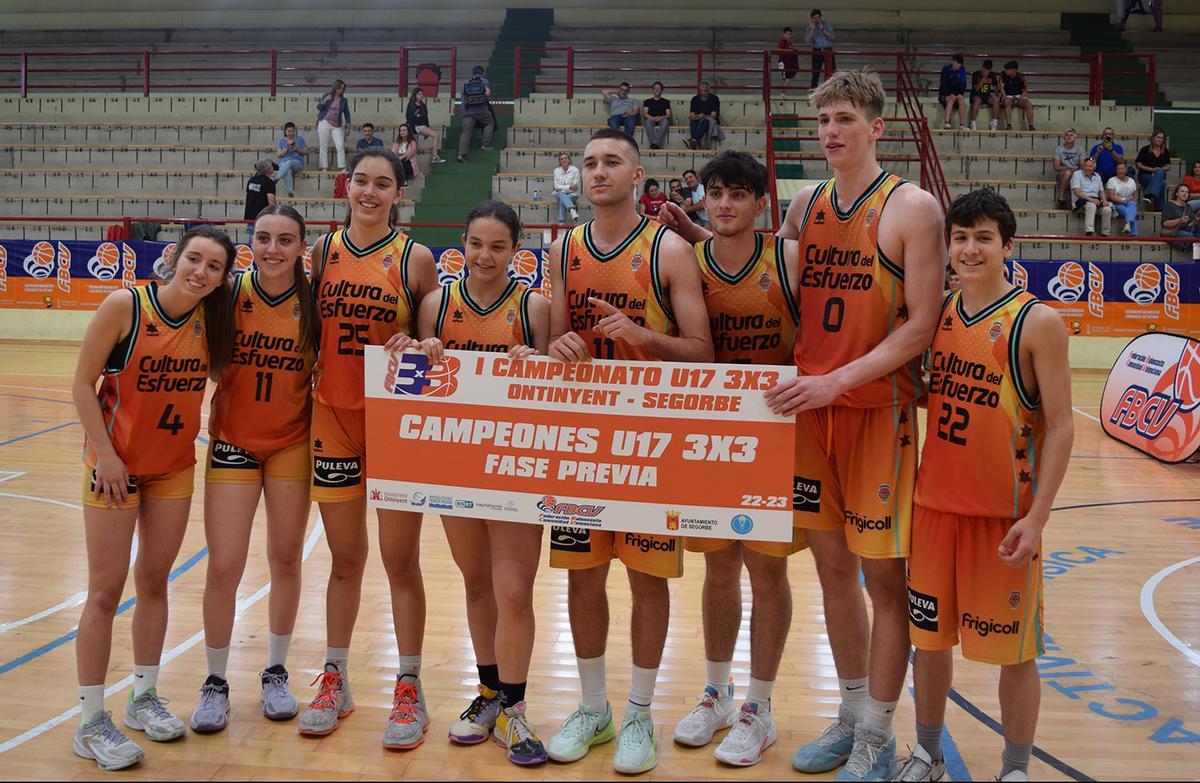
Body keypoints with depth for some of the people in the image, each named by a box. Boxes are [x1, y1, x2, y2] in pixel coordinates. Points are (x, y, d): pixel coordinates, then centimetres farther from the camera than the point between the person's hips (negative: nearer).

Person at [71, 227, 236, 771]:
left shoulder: (213, 318, -4)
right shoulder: (125, 305, -16)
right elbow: (83, 383, -12)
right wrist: (105, 453, -15)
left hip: (174, 466, 4)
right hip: (116, 465, -4)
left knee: (154, 582, 13)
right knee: (106, 591, -1)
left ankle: (144, 698, 29)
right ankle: (91, 724, 10)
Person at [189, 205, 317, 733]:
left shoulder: (314, 302, -7)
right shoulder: (231, 292, -8)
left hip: (292, 443, 1)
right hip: (234, 440, -1)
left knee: (286, 560, 10)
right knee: (224, 566, -4)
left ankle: (276, 673, 29)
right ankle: (215, 682, 17)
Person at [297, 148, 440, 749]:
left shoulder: (415, 257, -2)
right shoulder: (322, 251, 6)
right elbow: (309, 329, 14)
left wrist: (412, 344, -16)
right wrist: (305, 377, -2)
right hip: (333, 416, 3)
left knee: (400, 561, 2)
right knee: (345, 559, 12)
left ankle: (409, 690, 16)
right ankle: (335, 681, 27)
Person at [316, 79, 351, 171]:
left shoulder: (344, 100, 9)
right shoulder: (327, 96, 4)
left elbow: (347, 113, 14)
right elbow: (318, 107, 2)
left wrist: (348, 125, 6)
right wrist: (325, 100, -15)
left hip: (337, 126, 1)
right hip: (324, 124, -1)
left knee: (341, 146, -12)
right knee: (324, 147, 0)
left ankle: (341, 167, -11)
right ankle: (324, 167, 4)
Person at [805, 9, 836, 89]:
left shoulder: (827, 25, 5)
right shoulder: (809, 28, 6)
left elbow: (832, 37, -8)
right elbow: (808, 41, -7)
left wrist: (822, 28, -15)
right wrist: (812, 29, -15)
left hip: (828, 50, 0)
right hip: (817, 51, 0)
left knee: (832, 72, -9)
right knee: (815, 73, -3)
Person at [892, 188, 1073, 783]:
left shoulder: (1037, 322, -10)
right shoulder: (937, 313, 5)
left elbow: (1060, 427, -10)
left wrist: (1037, 517, -16)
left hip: (1005, 511, -5)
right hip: (934, 504, 5)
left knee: (1014, 649, 7)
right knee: (929, 636, 14)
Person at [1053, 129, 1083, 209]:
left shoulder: (1080, 150, 15)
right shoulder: (1058, 149, 8)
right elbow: (1056, 167, -1)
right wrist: (1067, 168, -17)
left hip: (1076, 174, 2)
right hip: (1061, 174, -2)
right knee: (1068, 172, -38)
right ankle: (1061, 197, -32)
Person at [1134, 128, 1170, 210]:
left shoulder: (1166, 152, 12)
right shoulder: (1145, 150, 0)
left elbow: (1168, 167, 12)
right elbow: (1138, 165, -2)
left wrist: (1159, 169, -10)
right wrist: (1152, 169, -13)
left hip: (1160, 175, 3)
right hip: (1145, 175, -3)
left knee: (1159, 173, -34)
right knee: (1161, 183, -33)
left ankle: (1149, 197, -46)